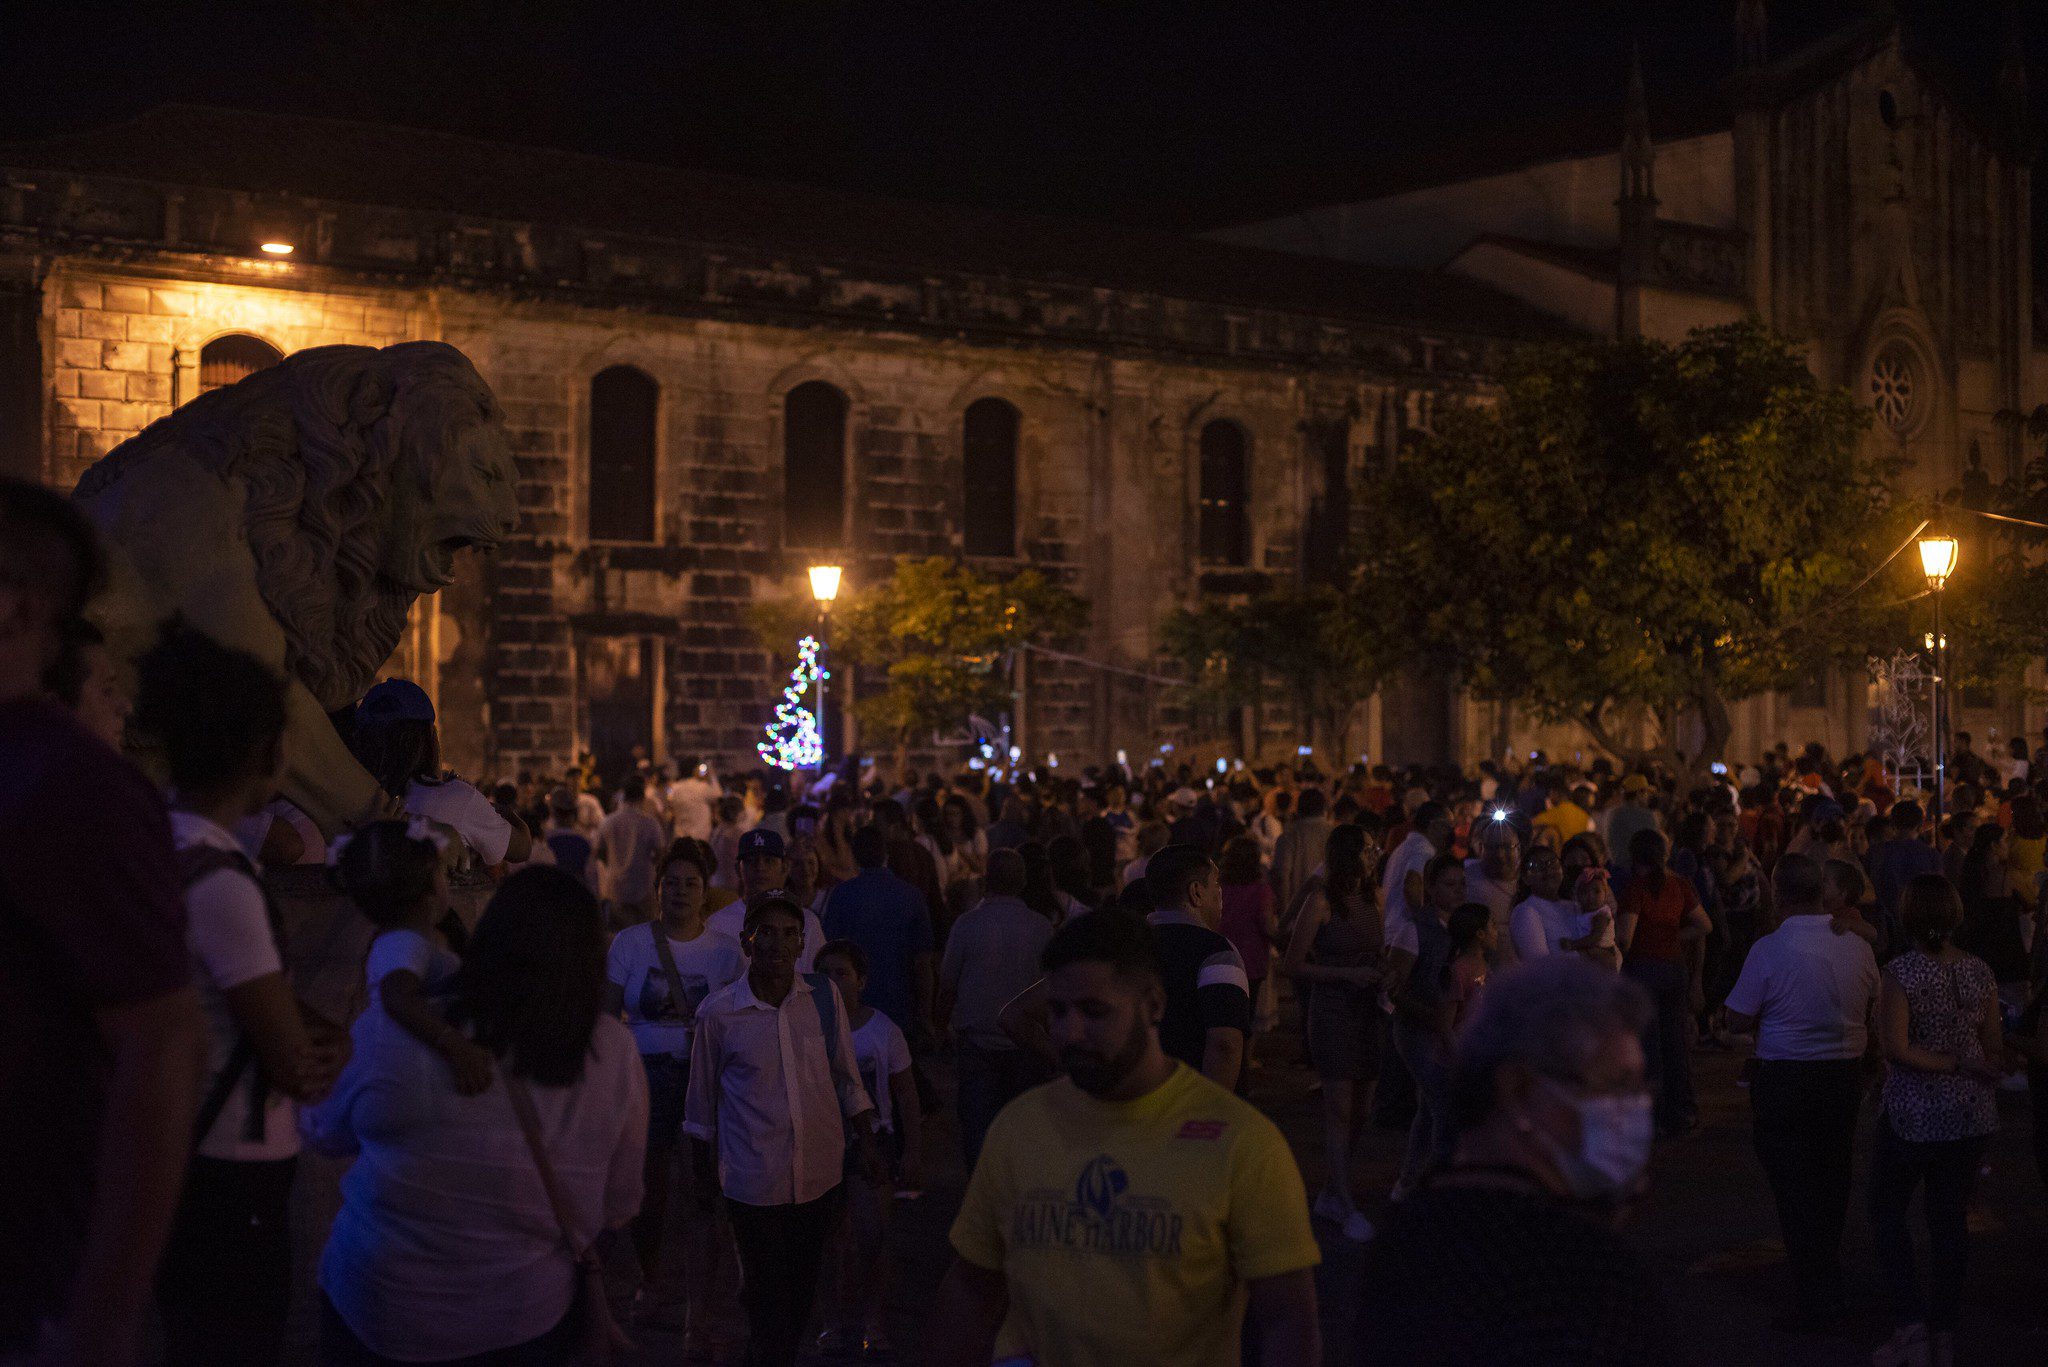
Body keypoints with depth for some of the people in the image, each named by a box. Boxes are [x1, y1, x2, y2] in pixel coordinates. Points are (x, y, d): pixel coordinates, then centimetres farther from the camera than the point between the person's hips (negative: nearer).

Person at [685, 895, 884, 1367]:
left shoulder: (824, 996, -3)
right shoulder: (717, 1012, -10)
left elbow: (847, 1077, 8)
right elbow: (703, 1099, 2)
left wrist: (866, 1141, 7)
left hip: (819, 1172, 3)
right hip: (753, 1180, -3)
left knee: (802, 1291, 15)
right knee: (767, 1296, 3)